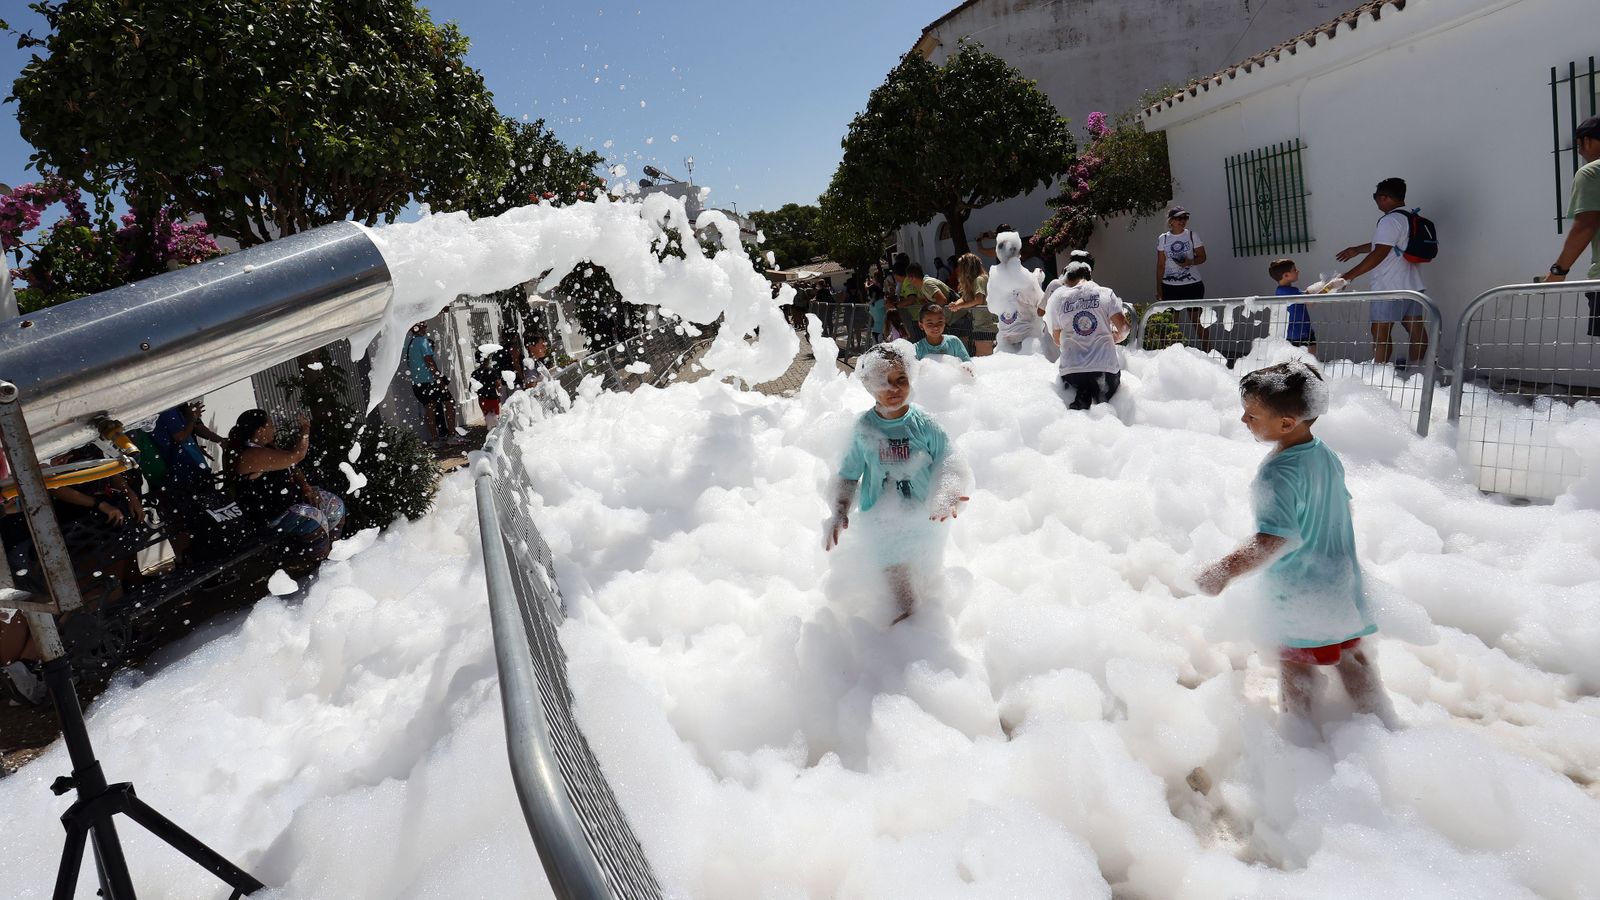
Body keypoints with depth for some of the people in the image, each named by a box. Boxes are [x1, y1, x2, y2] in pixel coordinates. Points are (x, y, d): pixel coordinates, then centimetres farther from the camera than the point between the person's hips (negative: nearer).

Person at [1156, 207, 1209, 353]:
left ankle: (1207, 351, 6)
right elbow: (1160, 265, 6)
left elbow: (1202, 257, 3)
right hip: (1170, 286, 2)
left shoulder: (1192, 236, 2)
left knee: (1197, 319, 0)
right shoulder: (1163, 239, 5)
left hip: (1192, 284, -2)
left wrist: (1190, 262, -19)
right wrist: (1158, 288, 2)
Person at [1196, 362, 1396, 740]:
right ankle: (1383, 724, 35)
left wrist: (1226, 570, -49)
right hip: (1341, 580, 7)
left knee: (1296, 659, 13)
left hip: (1296, 592, -7)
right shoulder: (1327, 455, -2)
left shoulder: (1278, 473, -29)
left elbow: (1276, 538, -40)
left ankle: (1301, 731, 28)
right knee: (1350, 653, 23)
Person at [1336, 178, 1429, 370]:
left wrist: (1350, 275, -22)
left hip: (1390, 289, -9)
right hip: (1414, 286, 9)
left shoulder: (1391, 221, -16)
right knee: (1416, 330, 10)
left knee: (1380, 332, -4)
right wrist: (1357, 249, 30)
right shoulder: (1412, 218, 15)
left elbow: (1379, 253, -23)